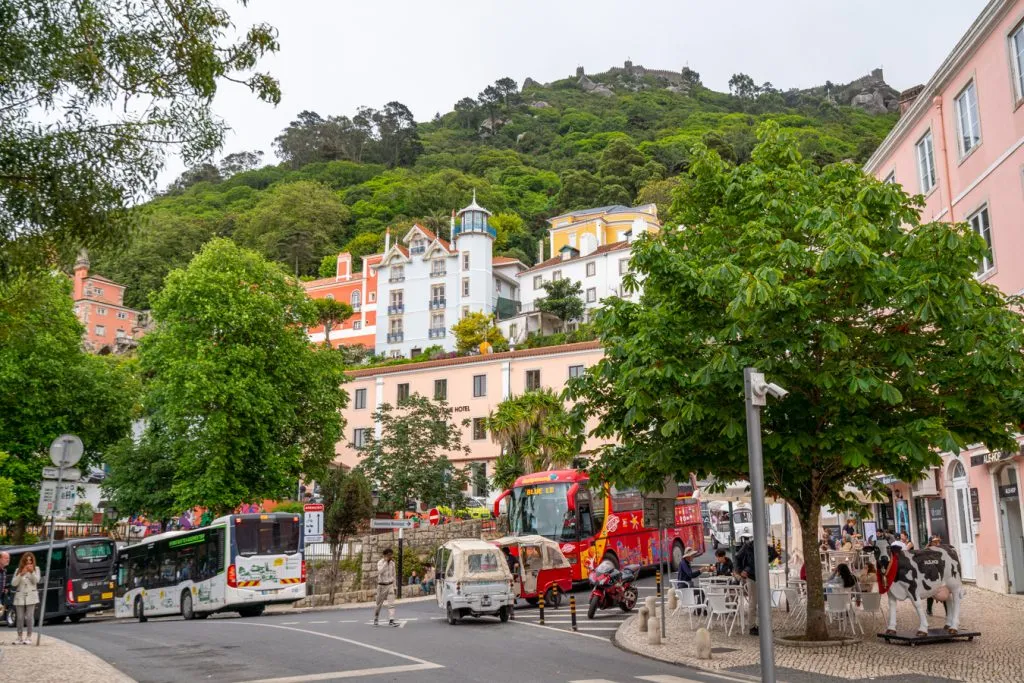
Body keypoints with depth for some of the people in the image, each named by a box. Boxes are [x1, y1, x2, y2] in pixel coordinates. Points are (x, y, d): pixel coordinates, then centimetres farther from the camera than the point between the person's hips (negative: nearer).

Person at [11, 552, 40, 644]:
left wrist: (31, 572, -22)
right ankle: (20, 638, 8)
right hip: (20, 596, 2)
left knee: (29, 618, -7)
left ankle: (29, 638, -1)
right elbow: (13, 583, 0)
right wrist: (21, 574, -13)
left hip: (31, 596, -2)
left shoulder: (36, 569, 6)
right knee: (20, 618, 0)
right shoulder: (18, 570, 9)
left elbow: (36, 581, -8)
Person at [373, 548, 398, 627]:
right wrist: (386, 561, -31)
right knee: (379, 604, 10)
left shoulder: (392, 563, 3)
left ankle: (391, 621, -19)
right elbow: (380, 571, -33)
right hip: (381, 586, -3)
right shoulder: (380, 562, -12)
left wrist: (394, 586, 15)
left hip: (390, 585, 3)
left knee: (391, 603, -12)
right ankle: (376, 619, 32)